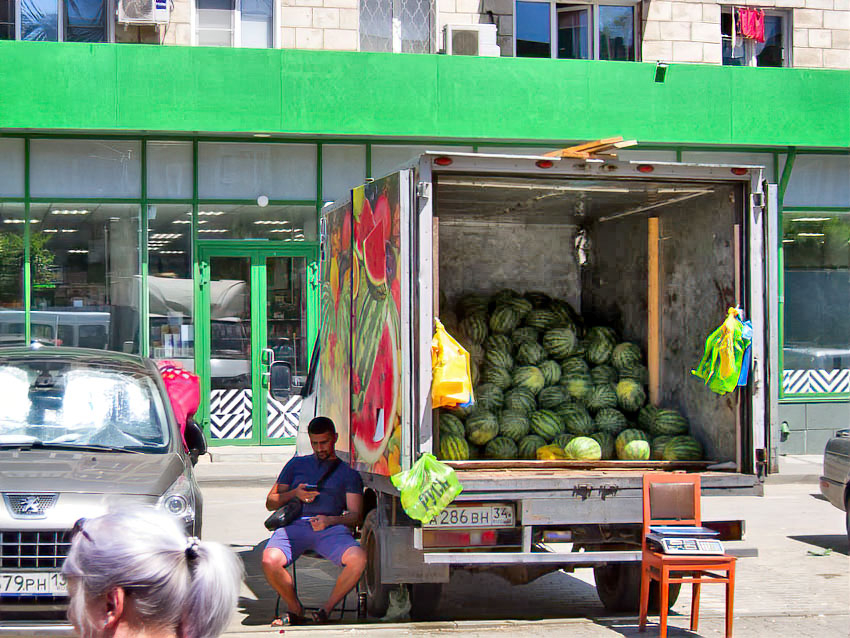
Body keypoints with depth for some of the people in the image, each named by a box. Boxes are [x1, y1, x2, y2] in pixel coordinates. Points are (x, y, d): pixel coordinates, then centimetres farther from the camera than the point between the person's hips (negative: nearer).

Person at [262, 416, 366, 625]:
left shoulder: (348, 473, 22)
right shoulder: (297, 464, 26)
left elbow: (355, 514, 10)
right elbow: (270, 502, 23)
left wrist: (330, 520, -11)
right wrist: (294, 494, 2)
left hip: (331, 528, -1)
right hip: (294, 524, 1)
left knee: (358, 559, -33)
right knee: (269, 561, -31)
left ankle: (327, 609, -10)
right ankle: (295, 609, -4)